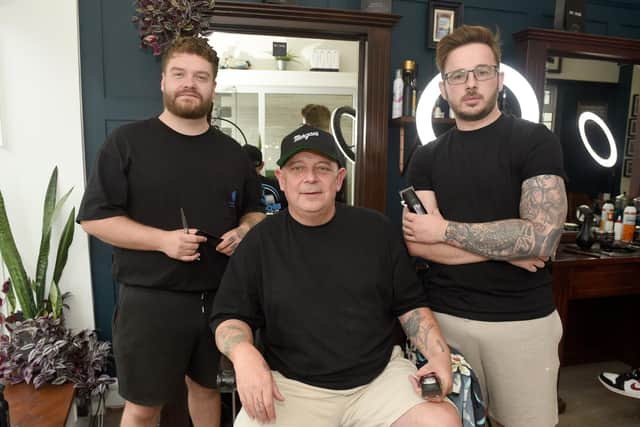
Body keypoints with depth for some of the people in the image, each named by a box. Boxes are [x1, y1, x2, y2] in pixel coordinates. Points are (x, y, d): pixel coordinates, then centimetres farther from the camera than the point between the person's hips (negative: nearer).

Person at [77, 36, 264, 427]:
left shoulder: (232, 152, 7)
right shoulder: (127, 141, -5)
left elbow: (255, 212, 16)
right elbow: (94, 217, -8)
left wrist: (243, 232, -8)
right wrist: (162, 239, -21)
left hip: (219, 298, 4)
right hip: (150, 300, -3)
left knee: (206, 387, 22)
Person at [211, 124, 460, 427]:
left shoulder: (376, 230, 2)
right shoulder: (260, 241, 0)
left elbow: (410, 304, 9)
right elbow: (229, 315, 3)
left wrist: (439, 353, -7)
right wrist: (244, 354, -18)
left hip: (381, 376, 2)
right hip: (292, 386, -1)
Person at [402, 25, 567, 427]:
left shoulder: (535, 141, -5)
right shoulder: (426, 158, 3)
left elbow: (542, 237, -17)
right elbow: (416, 243, -7)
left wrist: (446, 230, -13)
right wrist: (505, 248, -13)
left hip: (524, 319, -2)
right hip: (446, 316, 2)